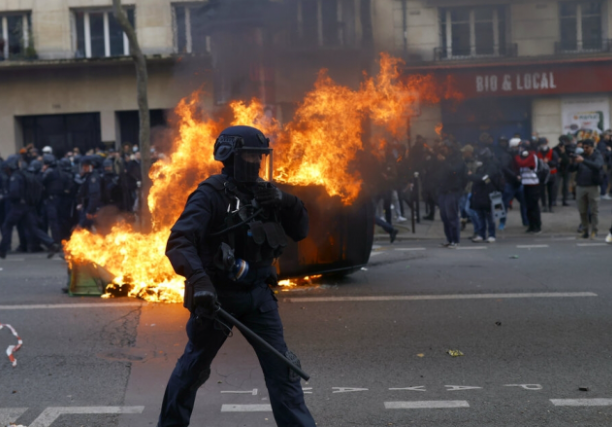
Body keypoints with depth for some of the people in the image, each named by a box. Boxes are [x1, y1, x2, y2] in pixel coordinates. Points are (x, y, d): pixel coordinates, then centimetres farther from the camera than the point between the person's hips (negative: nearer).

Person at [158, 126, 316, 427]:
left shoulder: (262, 192, 3)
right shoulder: (211, 195, -16)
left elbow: (300, 232, 5)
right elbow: (178, 242, -28)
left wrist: (286, 202, -14)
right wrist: (199, 280, -44)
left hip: (258, 294, 5)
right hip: (216, 295, -4)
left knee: (281, 365, -1)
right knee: (194, 367, 13)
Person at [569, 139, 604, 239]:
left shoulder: (598, 156, -2)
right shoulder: (580, 156, 8)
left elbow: (597, 166, -23)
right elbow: (572, 169, 2)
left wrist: (583, 161, -35)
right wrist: (572, 162, -20)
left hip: (593, 186, -3)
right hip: (580, 186, 3)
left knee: (594, 211, 0)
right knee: (582, 211, 6)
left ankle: (594, 231, 5)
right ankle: (585, 230, 14)